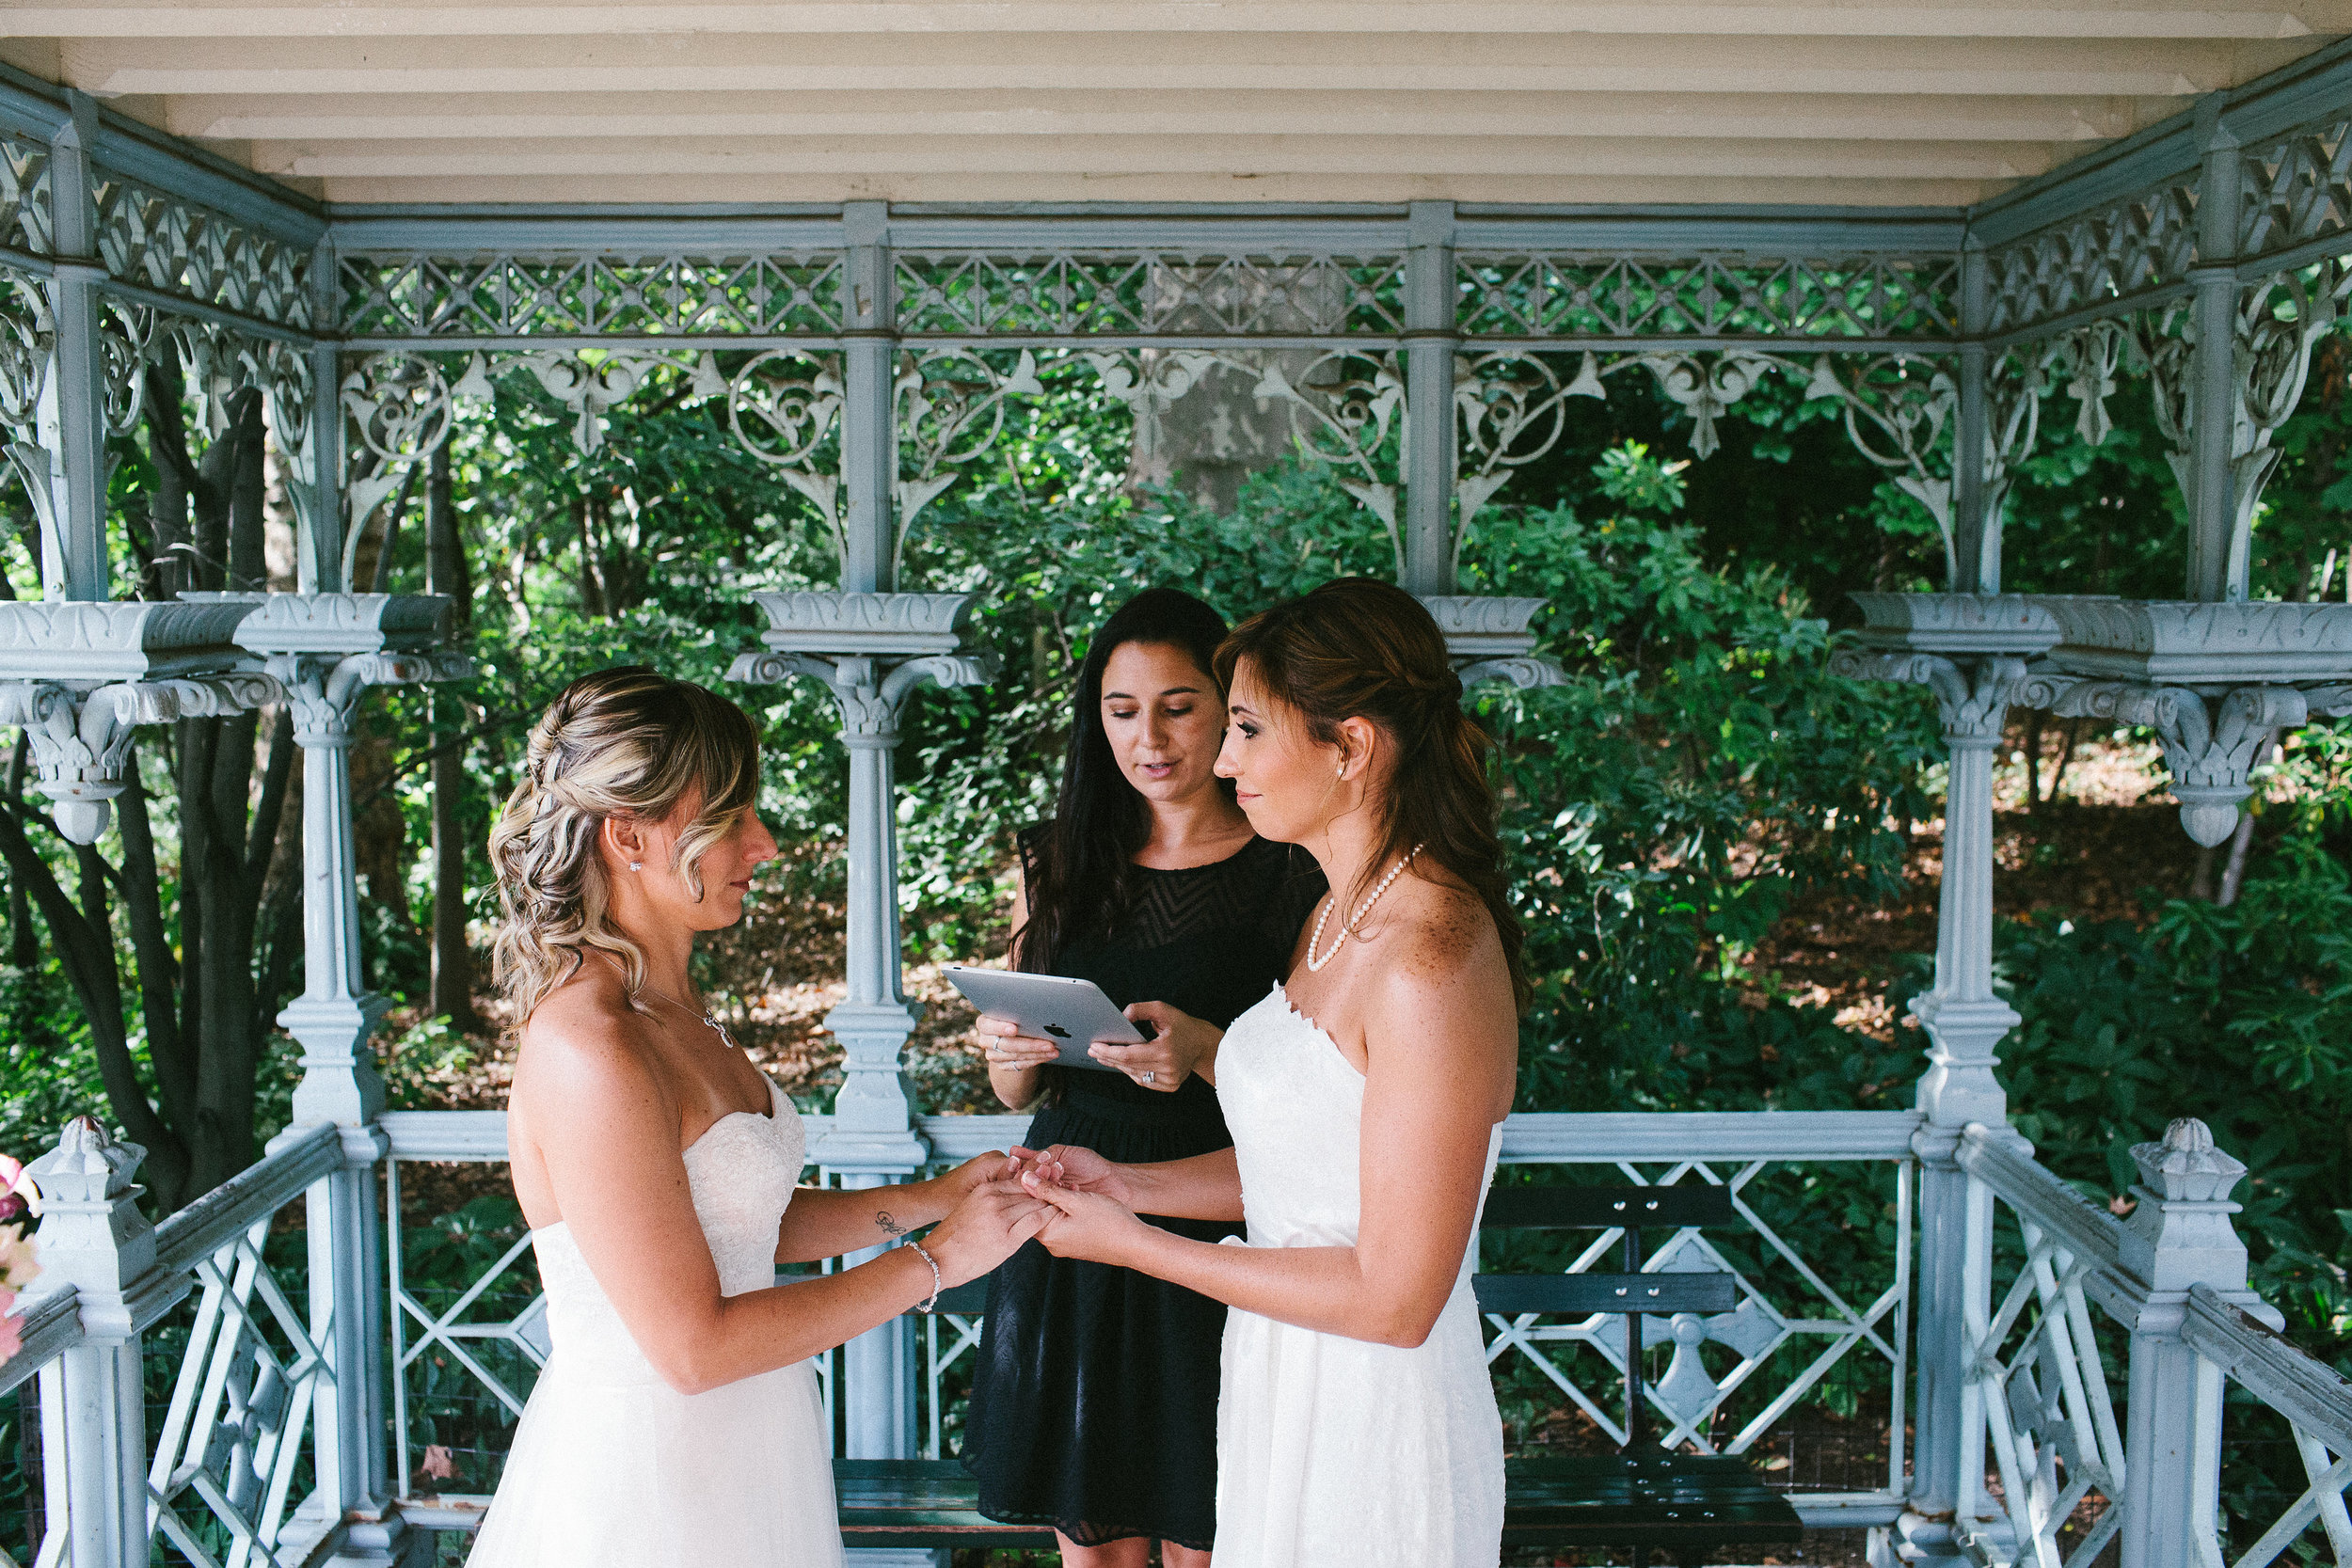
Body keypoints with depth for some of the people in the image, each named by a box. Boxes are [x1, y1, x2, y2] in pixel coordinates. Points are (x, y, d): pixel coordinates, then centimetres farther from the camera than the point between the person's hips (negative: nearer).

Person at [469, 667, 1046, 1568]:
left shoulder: (671, 1008, 5)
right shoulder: (592, 1054, -25)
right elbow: (693, 1343, -24)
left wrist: (924, 1202, 0)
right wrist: (936, 1260, -18)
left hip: (736, 1452, 9)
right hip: (646, 1481, -9)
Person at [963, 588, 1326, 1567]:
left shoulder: (1287, 872, -5)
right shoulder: (1053, 867, 7)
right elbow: (1017, 1093, 13)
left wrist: (1203, 1050, -22)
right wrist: (1008, 1051, -9)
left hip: (1213, 1238, -3)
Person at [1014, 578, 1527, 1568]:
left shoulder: (1431, 961, -25)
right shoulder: (1340, 914, 6)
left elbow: (1395, 1298, -24)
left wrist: (1133, 1244, -17)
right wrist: (1126, 1185, 1)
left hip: (1373, 1426, -8)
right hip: (1286, 1393, 8)